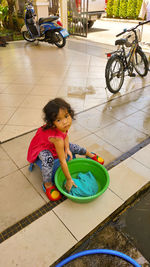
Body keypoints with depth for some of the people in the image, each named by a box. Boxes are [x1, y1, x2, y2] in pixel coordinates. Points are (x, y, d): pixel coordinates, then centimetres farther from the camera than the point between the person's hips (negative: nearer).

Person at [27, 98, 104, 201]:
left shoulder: (64, 126, -24)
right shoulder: (57, 139, -43)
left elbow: (66, 135, 1)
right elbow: (62, 161, -36)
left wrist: (67, 149, -13)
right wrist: (69, 179, -28)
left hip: (54, 144, 7)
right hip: (42, 148, -7)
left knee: (74, 147, 5)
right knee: (48, 159, -36)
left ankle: (90, 155, 35)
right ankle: (47, 184, -13)